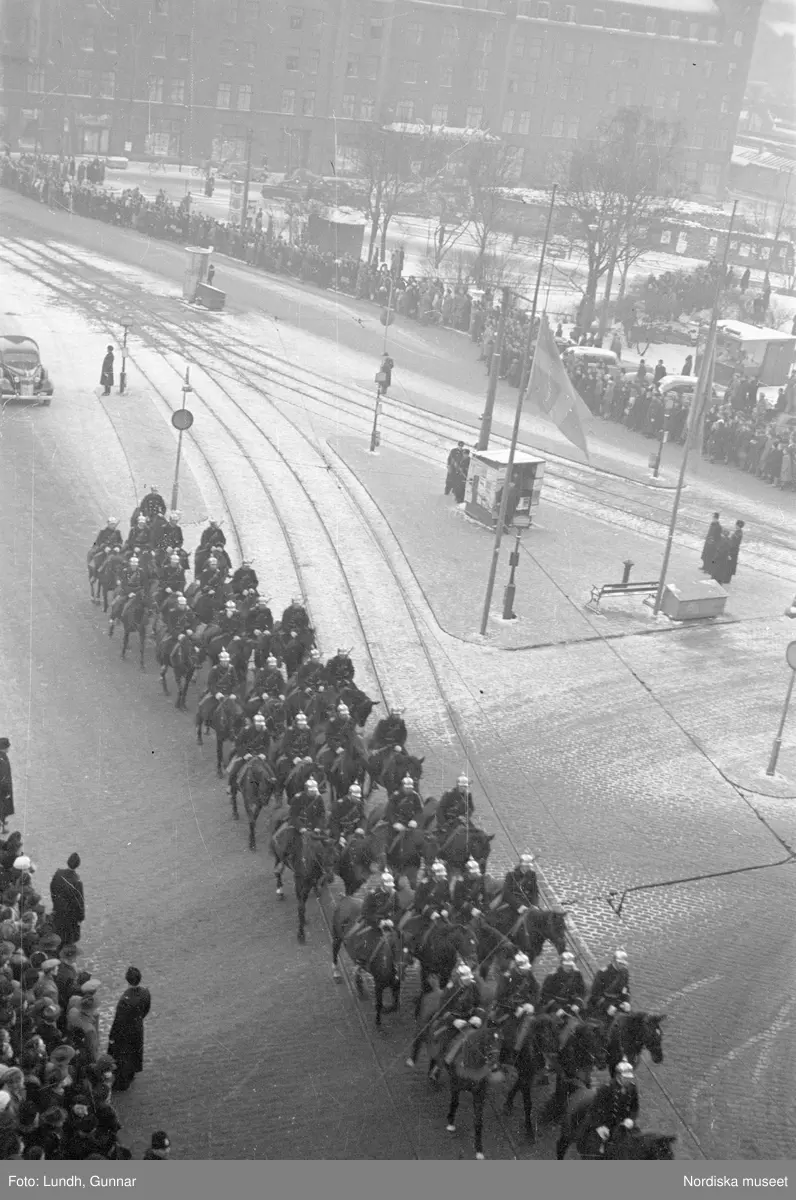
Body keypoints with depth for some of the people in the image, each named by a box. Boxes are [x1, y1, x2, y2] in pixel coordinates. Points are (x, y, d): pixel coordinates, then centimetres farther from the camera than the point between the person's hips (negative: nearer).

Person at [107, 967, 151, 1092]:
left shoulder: (125, 999, -36)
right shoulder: (145, 992, -18)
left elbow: (118, 1020, -25)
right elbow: (146, 1010, 1)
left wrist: (112, 1036, -12)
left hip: (124, 1032, -6)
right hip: (138, 1029, 6)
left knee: (121, 1057, 16)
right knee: (134, 1052, 28)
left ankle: (120, 1084, 32)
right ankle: (130, 1076, 50)